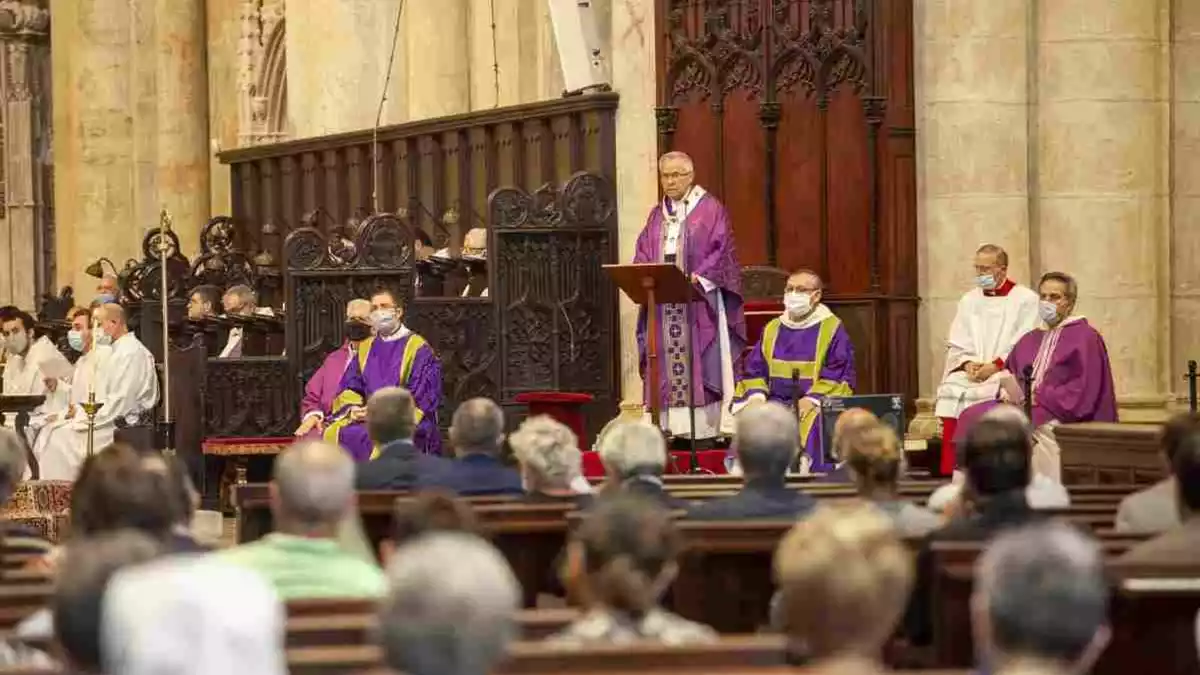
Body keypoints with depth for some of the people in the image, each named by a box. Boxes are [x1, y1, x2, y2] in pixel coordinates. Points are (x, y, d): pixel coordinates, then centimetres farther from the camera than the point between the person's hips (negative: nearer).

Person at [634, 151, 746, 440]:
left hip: (699, 301, -5)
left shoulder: (710, 209, 1)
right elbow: (643, 254, 14)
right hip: (661, 301, 5)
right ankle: (672, 427, -1)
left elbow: (721, 252, -7)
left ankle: (706, 426, -8)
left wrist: (698, 278, -18)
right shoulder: (657, 215, 17)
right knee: (667, 366, 0)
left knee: (699, 362, -8)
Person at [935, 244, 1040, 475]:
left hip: (1006, 372, -4)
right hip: (970, 372, 4)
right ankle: (950, 471, -20)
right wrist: (968, 364, -4)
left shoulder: (1025, 299, 4)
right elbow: (956, 345, 16)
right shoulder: (969, 300, 21)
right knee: (951, 389, -22)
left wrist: (995, 365, -14)